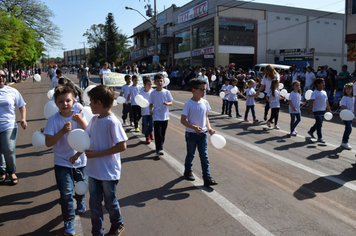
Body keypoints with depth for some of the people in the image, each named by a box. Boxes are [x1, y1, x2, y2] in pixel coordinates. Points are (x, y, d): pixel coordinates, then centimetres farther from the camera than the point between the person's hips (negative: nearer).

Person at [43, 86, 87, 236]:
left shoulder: (79, 116, -8)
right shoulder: (53, 120, -12)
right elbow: (48, 142, -15)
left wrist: (81, 121, -30)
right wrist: (62, 131, -29)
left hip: (80, 160, 2)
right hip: (62, 163, -2)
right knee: (66, 193, -3)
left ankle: (80, 203, 54)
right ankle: (69, 221, 17)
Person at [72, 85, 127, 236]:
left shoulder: (112, 122, -21)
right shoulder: (94, 120, 2)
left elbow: (122, 146, -24)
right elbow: (88, 139, 13)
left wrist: (97, 154, -22)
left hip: (109, 172, -6)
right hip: (94, 170, 6)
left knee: (110, 202, 15)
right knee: (94, 203, 14)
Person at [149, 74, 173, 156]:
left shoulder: (167, 92, -1)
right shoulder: (153, 93, -1)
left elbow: (171, 102, 2)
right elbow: (151, 104, 5)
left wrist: (167, 103, -20)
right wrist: (150, 109, -15)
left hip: (165, 116, 2)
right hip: (157, 116, -2)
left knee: (163, 133, 12)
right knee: (158, 133, -9)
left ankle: (160, 147, 30)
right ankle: (159, 149, -6)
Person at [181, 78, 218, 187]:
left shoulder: (205, 103, 1)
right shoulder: (188, 104, -15)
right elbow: (183, 120, -13)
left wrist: (209, 128, -3)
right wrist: (194, 127, -26)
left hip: (203, 134, 4)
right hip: (191, 134, -4)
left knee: (204, 156, 3)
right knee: (191, 154, 14)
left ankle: (207, 178, 7)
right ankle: (188, 172, 38)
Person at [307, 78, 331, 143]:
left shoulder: (324, 92, 11)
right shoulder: (315, 93, -11)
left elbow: (326, 101, 18)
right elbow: (311, 101, -17)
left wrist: (329, 109, 19)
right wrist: (309, 109, -24)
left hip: (323, 111, 8)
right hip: (317, 111, -8)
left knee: (318, 124, 15)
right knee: (319, 124, -5)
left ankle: (311, 131, 36)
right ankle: (320, 137, 3)